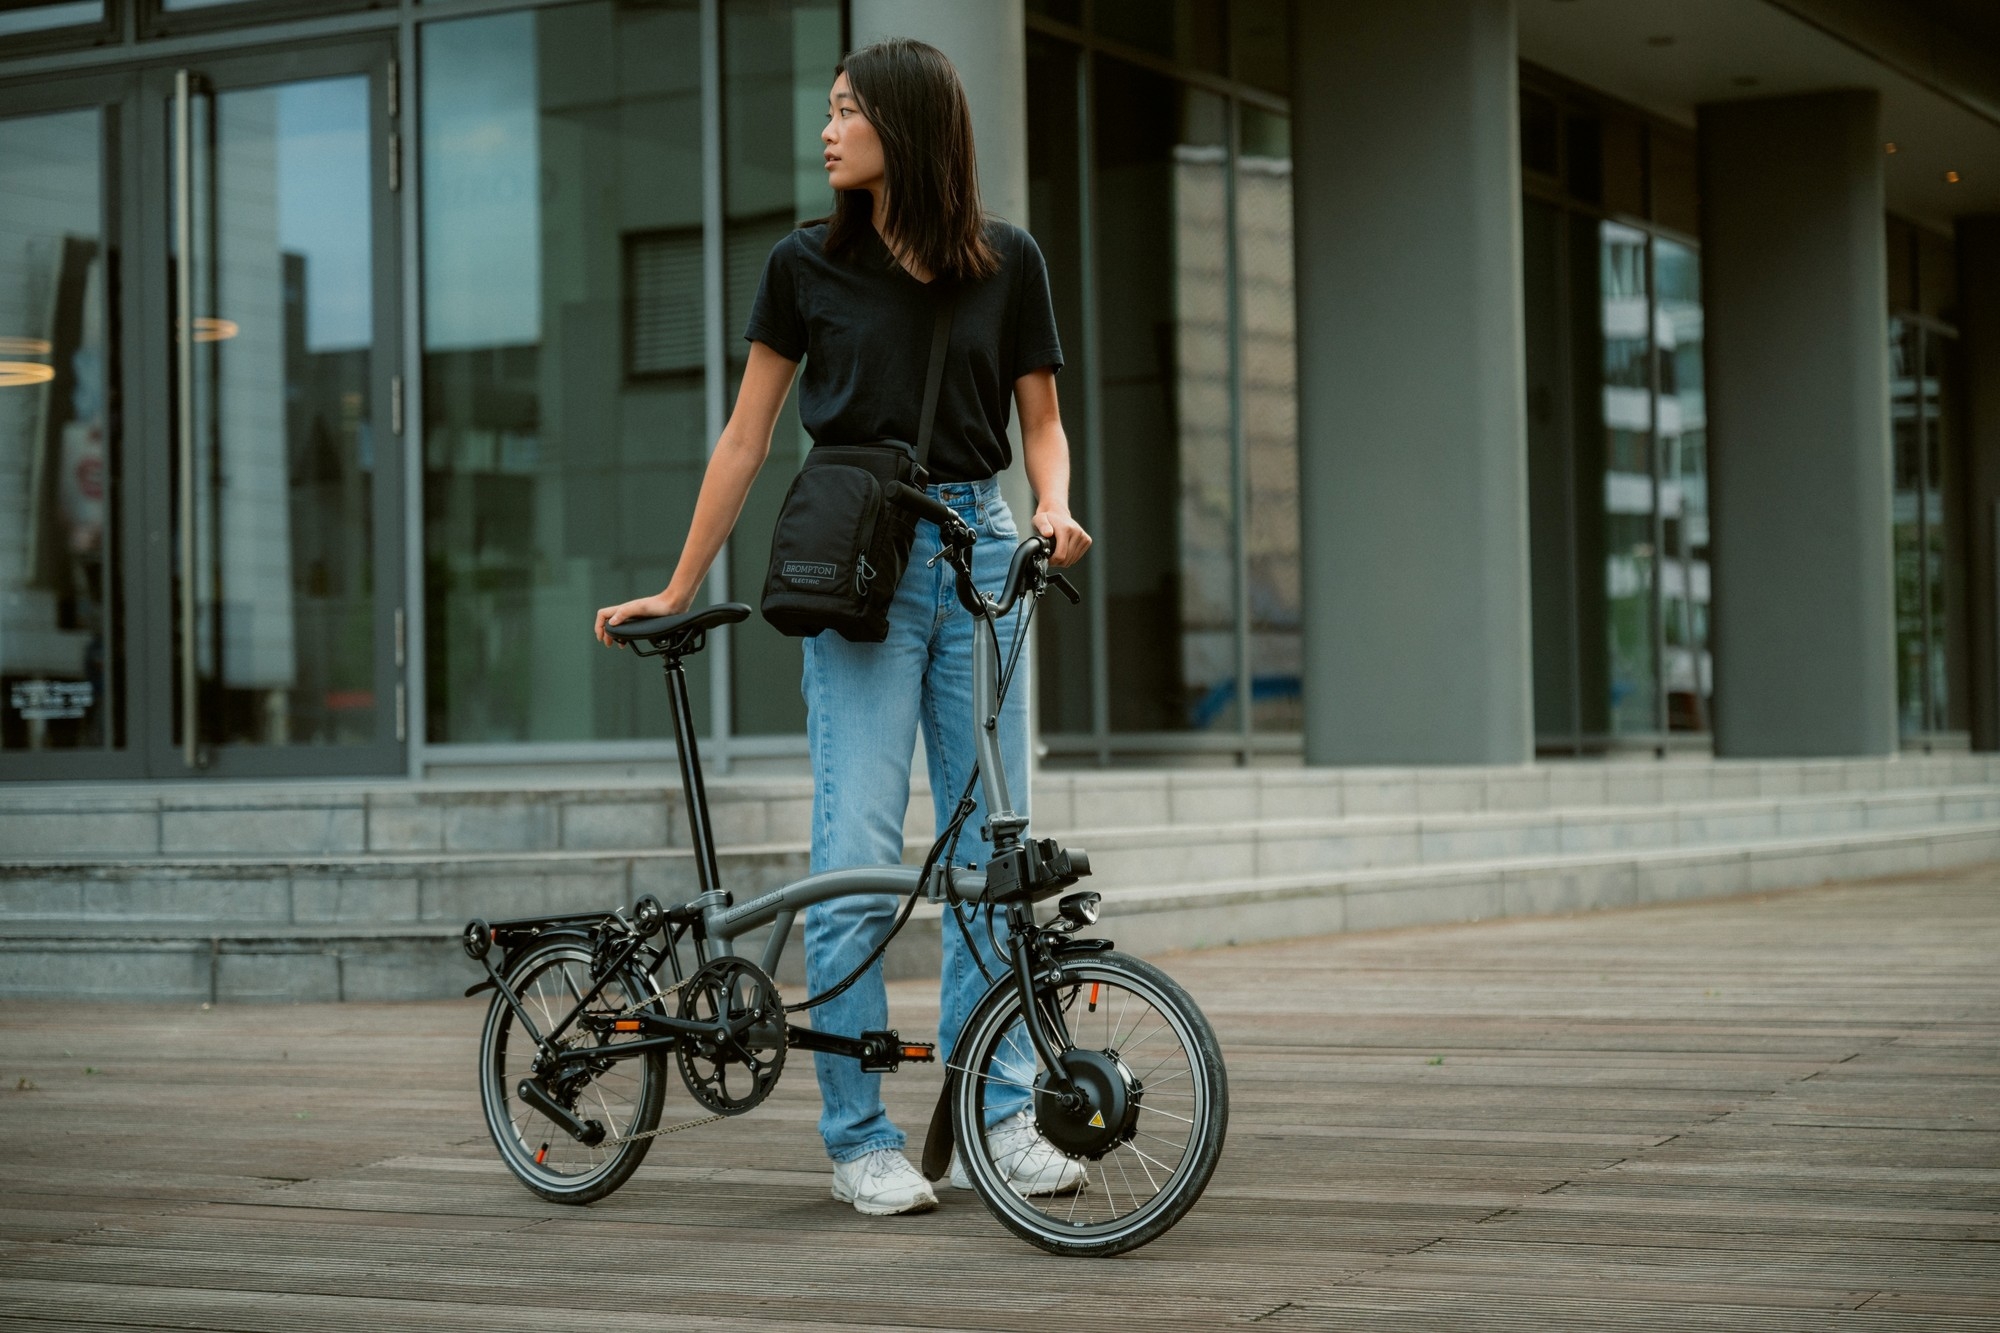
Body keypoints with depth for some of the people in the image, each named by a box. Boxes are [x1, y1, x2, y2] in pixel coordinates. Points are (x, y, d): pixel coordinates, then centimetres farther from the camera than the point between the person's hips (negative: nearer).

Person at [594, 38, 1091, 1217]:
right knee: (857, 854, -7)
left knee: (994, 847, 2)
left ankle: (993, 1116, 10)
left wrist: (1054, 507, -10)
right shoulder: (808, 265, 3)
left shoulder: (1009, 263, 6)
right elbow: (748, 438, 7)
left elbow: (1042, 421, 12)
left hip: (980, 553, 2)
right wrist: (680, 589, 7)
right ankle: (861, 1141, 0)